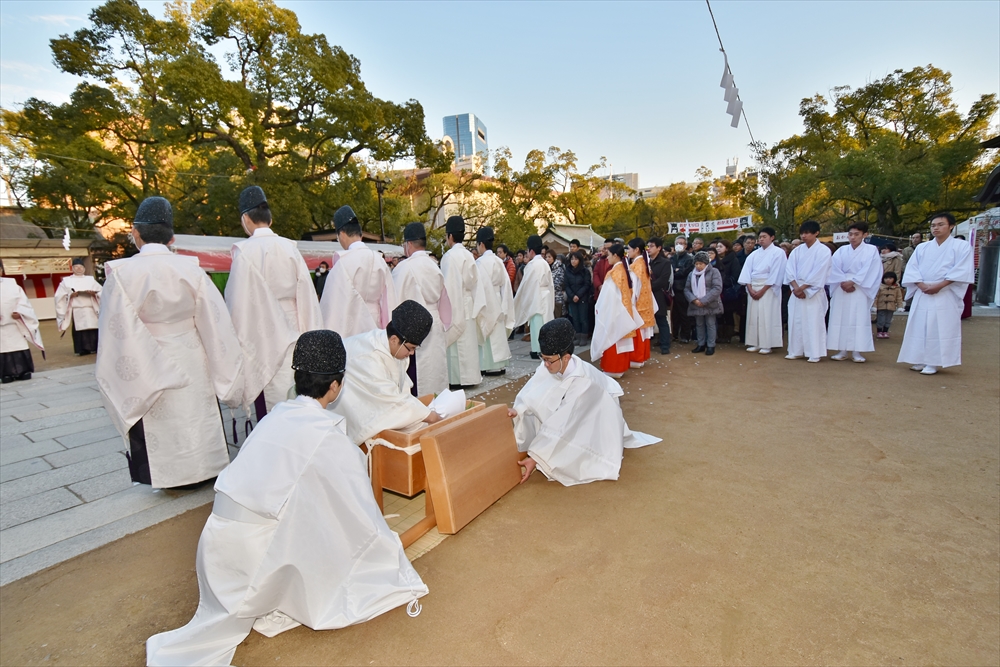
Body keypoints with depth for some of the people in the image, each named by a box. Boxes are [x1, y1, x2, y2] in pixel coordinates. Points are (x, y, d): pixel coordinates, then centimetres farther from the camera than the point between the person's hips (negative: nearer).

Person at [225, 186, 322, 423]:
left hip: (262, 342, -4)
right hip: (291, 338, 4)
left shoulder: (245, 251, -11)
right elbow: (306, 295, 3)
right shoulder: (290, 248, 1)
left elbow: (238, 302, -10)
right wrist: (308, 338, 11)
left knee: (268, 412, 4)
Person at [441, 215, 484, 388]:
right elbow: (473, 282, 9)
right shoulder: (469, 255, 9)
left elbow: (447, 285, -16)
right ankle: (469, 375, 17)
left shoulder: (449, 256, -14)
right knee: (468, 341, 11)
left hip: (455, 305, -7)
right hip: (468, 304, 8)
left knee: (457, 342, -1)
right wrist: (473, 306, 13)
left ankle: (459, 378, 4)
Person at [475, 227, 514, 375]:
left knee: (489, 335, -1)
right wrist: (502, 305, 15)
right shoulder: (498, 261, 7)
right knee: (497, 334, 12)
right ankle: (500, 364, 18)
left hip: (486, 303, -7)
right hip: (497, 303, 7)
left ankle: (493, 366, 4)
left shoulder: (480, 262, -16)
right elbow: (505, 285, 10)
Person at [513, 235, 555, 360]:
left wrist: (518, 301, 1)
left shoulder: (532, 264, -13)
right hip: (546, 298, 8)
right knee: (545, 323, 10)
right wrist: (551, 302, 18)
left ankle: (538, 350, 1)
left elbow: (525, 284, -10)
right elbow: (550, 284, 14)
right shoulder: (545, 263, 11)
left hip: (535, 299, -8)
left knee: (537, 324, -3)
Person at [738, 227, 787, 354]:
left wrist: (763, 290, -14)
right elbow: (747, 271, 6)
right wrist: (750, 288, -7)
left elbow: (775, 274, -9)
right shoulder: (754, 254, 13)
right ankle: (755, 344, 9)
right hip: (753, 288, 5)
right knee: (753, 315, 3)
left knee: (767, 317, -6)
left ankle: (767, 345, -1)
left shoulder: (778, 252, -1)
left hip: (768, 289, -5)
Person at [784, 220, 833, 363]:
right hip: (797, 291, 5)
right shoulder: (797, 250, 10)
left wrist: (802, 288, -13)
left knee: (813, 322, -4)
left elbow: (818, 274, -11)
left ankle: (815, 353, 1)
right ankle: (795, 351, 13)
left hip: (814, 292, -5)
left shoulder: (823, 250, -4)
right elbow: (789, 269, 2)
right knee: (795, 321, 5)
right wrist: (795, 287, -11)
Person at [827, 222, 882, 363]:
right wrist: (843, 282, -15)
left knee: (859, 320, -4)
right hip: (841, 289, 2)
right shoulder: (841, 250, 10)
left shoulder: (871, 250, 3)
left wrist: (852, 282, -16)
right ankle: (842, 351, 6)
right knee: (840, 319, 1)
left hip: (859, 290, -2)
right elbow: (834, 268, -1)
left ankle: (856, 352, 1)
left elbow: (868, 271, -7)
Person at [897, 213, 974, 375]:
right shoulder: (922, 247, 12)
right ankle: (920, 360, 11)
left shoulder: (962, 246, 3)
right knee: (919, 327, 4)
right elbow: (911, 269, 4)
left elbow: (962, 271, -7)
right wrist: (921, 285, -12)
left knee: (940, 329, -4)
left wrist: (939, 286, -17)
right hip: (921, 294, 4)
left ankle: (933, 363, 0)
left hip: (945, 295, -3)